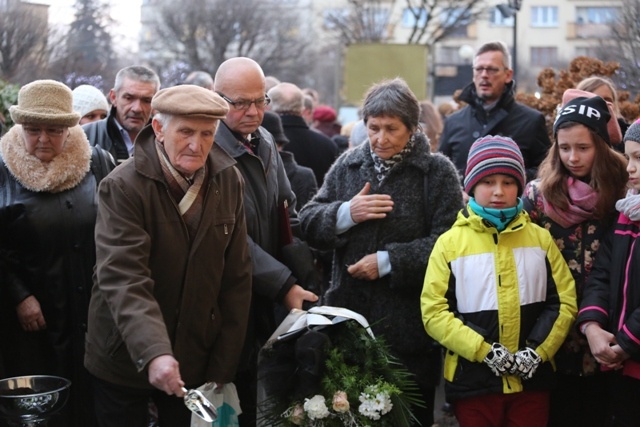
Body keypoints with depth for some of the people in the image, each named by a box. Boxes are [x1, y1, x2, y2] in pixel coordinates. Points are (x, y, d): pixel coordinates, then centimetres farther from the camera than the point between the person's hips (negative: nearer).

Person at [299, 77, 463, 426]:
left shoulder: (437, 172, -3)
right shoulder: (348, 165, 10)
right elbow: (309, 223, 8)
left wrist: (388, 262, -17)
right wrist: (346, 213, -11)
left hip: (409, 326, -4)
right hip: (349, 318, 4)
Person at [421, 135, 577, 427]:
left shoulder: (541, 239, 7)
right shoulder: (449, 243, -2)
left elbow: (563, 301, 4)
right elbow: (434, 312, -7)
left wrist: (538, 352, -10)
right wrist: (484, 351, -16)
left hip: (532, 378, 2)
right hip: (473, 381, -2)